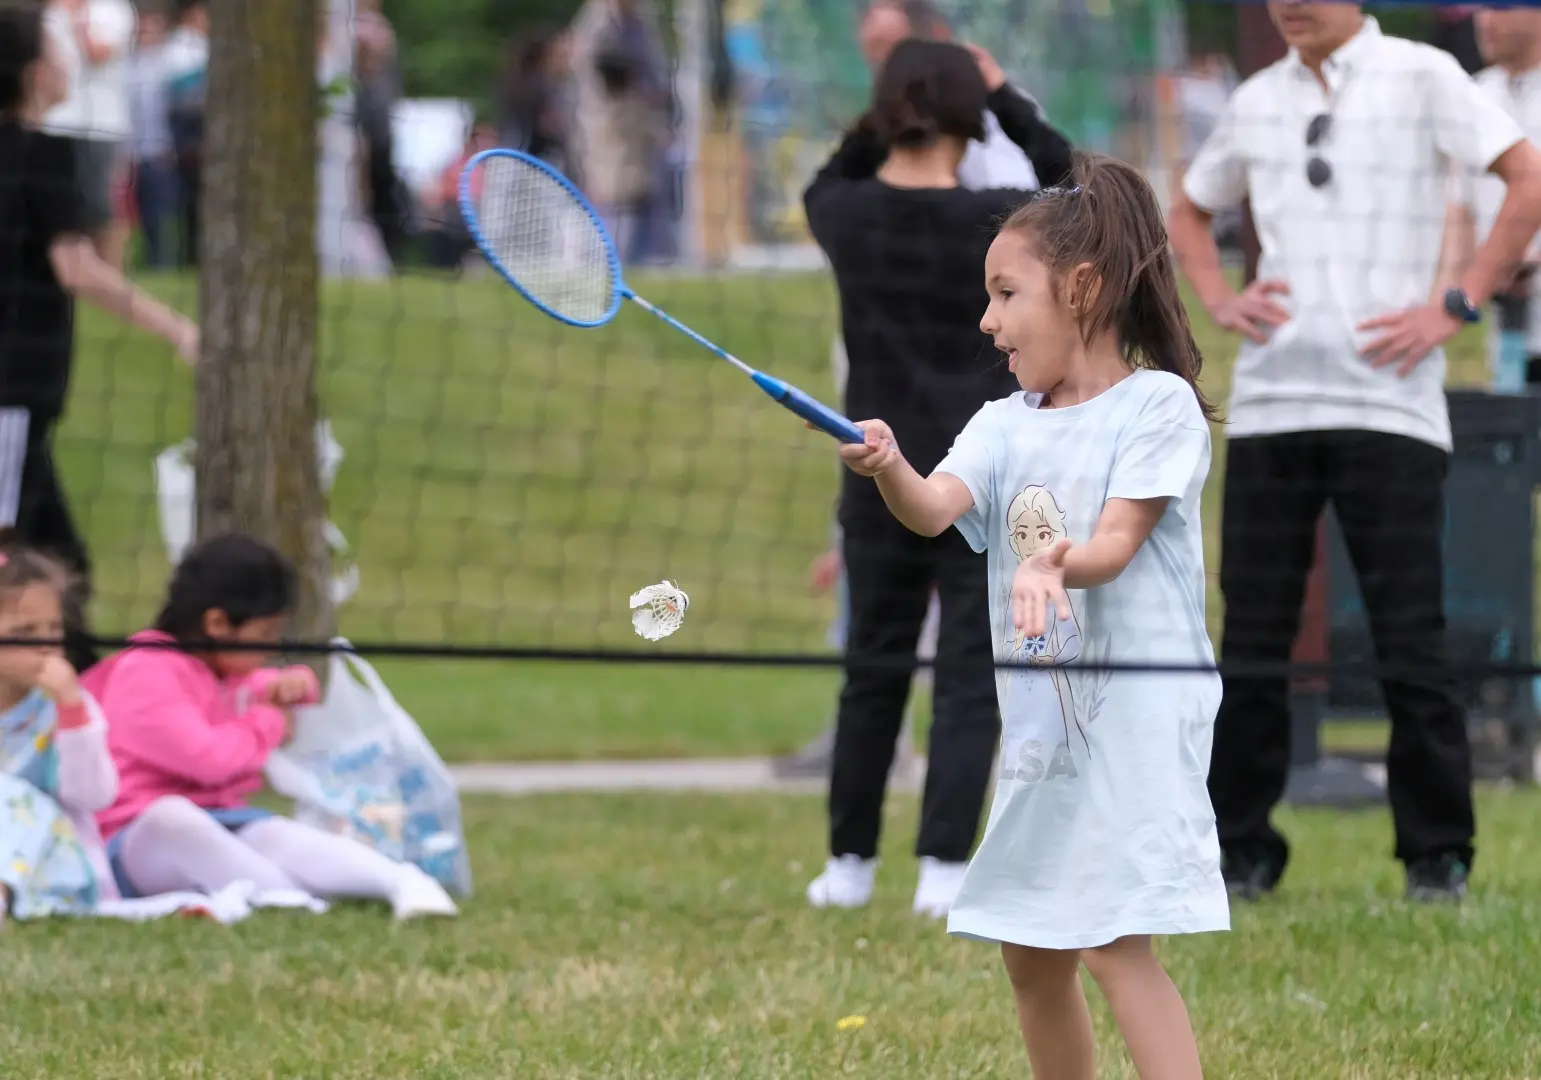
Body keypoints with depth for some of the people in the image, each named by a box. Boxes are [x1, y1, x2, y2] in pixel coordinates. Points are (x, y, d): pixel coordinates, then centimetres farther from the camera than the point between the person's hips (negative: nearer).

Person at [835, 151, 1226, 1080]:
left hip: (1134, 712, -7)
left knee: (1117, 946, -17)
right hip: (1039, 717, 7)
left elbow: (1115, 545, -16)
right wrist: (891, 471, -30)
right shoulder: (1004, 425, 10)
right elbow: (936, 508, -8)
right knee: (1032, 953, 12)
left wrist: (1051, 563, -36)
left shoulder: (1157, 403, -6)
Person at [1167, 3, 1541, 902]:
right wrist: (1217, 297, 11)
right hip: (1268, 409, 4)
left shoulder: (1419, 77, 0)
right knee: (1252, 641, 3)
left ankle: (1439, 855, 5)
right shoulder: (1258, 100, 14)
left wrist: (1459, 303, -11)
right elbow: (1189, 212, 30)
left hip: (1390, 404, -4)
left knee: (1410, 642, -3)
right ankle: (1241, 852, 11)